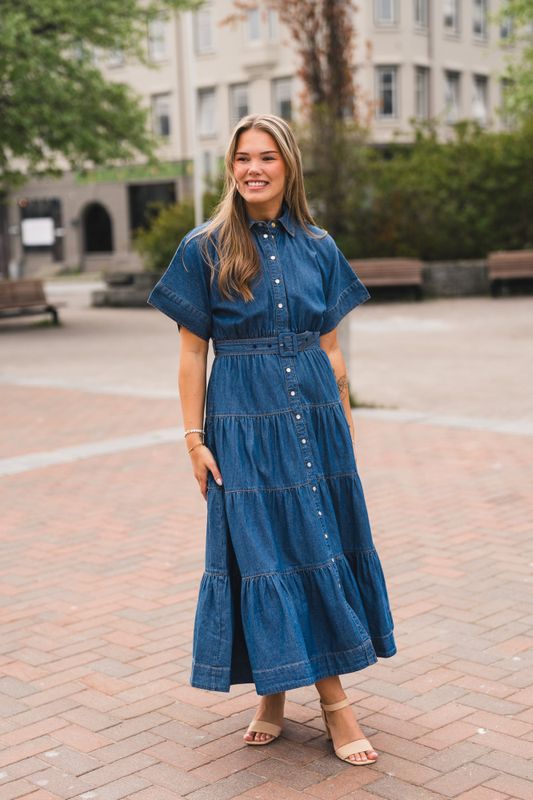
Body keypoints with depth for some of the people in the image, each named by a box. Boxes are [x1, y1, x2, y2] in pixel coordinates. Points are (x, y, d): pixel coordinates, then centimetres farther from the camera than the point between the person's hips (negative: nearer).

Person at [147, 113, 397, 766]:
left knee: (324, 546, 6)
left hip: (315, 416, 3)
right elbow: (191, 354, -2)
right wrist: (195, 440, -6)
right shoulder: (204, 249, -1)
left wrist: (346, 423, 10)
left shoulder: (318, 248, 8)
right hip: (243, 423, -3)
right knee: (259, 552, 1)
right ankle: (273, 692, 16)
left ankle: (332, 697, 18)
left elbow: (330, 347, 11)